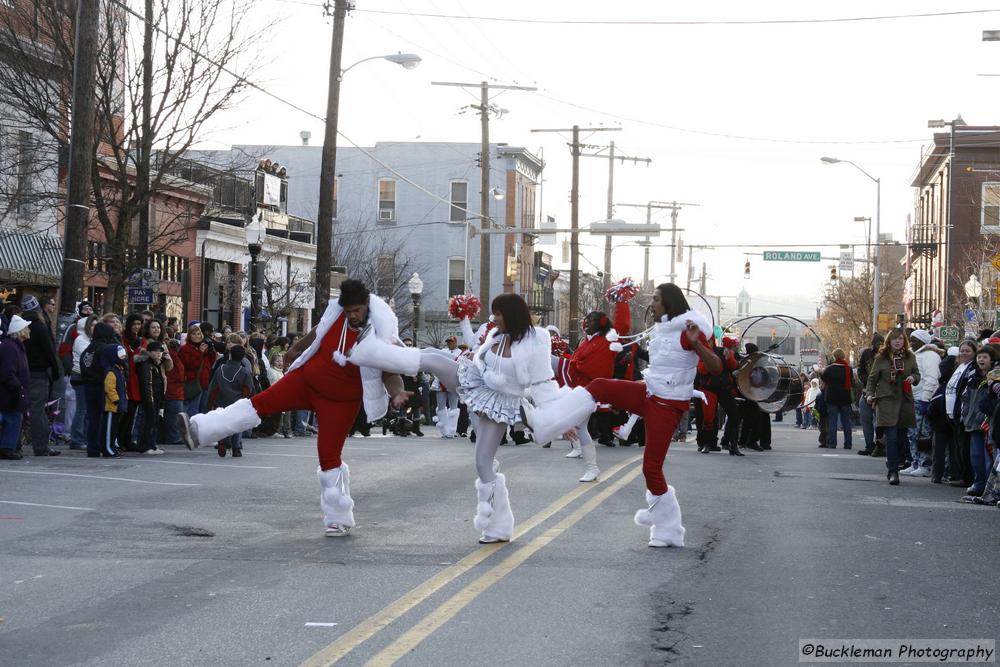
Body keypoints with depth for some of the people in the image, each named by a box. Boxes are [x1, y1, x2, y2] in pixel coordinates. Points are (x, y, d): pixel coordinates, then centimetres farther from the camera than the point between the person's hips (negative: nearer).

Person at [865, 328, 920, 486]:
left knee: (901, 437, 7)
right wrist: (870, 394, -5)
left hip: (905, 401, 4)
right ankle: (893, 472, -11)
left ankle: (891, 467, 23)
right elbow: (872, 378, 7)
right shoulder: (881, 358, 2)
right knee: (891, 438, -11)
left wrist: (913, 378, -5)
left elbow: (917, 374, 18)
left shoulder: (910, 357, 9)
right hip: (886, 401, -4)